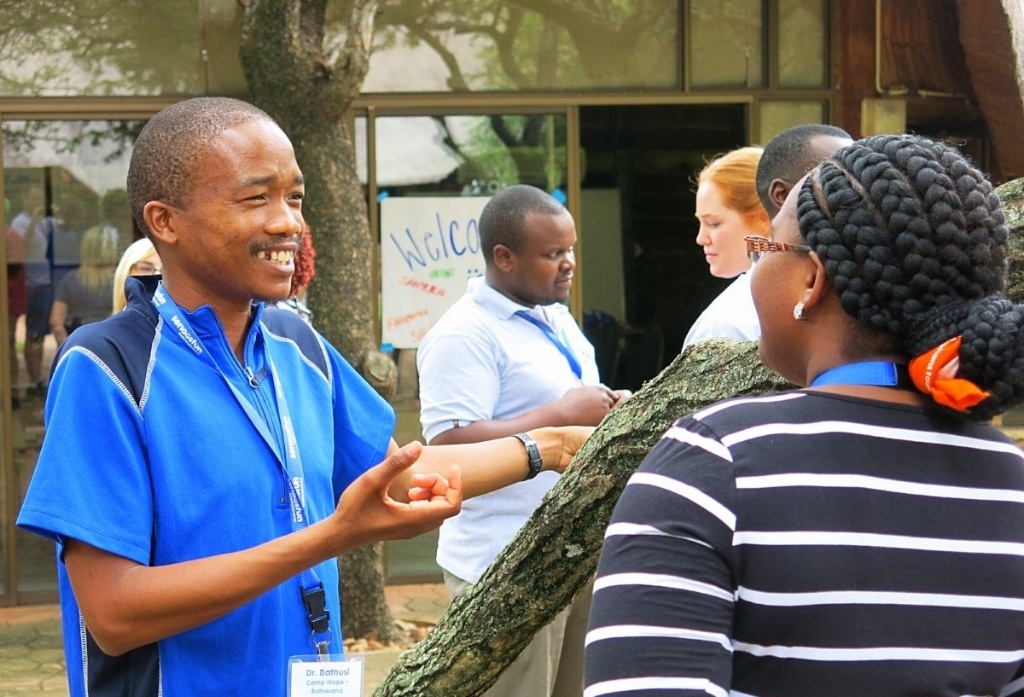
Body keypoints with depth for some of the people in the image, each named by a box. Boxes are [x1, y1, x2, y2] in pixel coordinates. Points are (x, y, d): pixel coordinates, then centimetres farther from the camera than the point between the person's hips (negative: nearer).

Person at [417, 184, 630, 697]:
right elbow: (449, 445, -24)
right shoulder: (465, 334, -14)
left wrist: (610, 409, 4)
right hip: (510, 569, -9)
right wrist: (564, 414, -21)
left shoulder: (556, 318, 15)